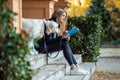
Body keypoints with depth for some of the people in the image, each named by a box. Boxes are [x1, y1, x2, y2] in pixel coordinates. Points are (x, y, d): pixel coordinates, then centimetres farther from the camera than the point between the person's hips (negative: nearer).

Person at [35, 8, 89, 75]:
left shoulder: (57, 24, 15)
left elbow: (55, 39, 13)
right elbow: (48, 40, -19)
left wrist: (65, 38, -4)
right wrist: (61, 37, -25)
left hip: (50, 44, 9)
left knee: (66, 44, -8)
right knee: (65, 45, -20)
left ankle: (76, 66, -13)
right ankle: (73, 68, -21)